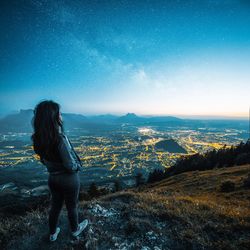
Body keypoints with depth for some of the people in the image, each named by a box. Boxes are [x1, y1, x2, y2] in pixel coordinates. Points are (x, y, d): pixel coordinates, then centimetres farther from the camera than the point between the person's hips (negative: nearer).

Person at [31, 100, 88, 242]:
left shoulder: (38, 139, -10)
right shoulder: (60, 138, -32)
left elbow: (44, 160, 2)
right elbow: (71, 166, -26)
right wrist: (78, 166, -7)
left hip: (53, 178, 5)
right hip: (69, 179, -5)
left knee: (55, 206, 26)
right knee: (72, 206, 20)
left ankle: (53, 233, 48)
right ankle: (75, 230, 47)